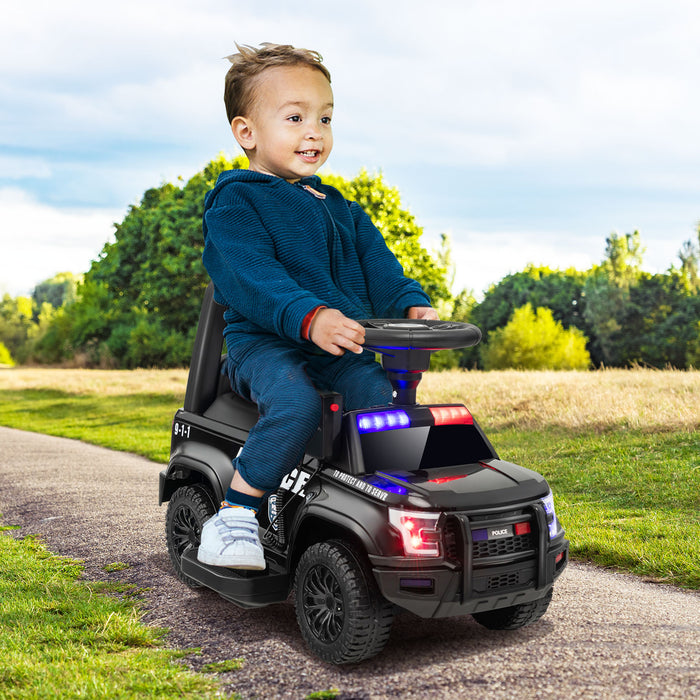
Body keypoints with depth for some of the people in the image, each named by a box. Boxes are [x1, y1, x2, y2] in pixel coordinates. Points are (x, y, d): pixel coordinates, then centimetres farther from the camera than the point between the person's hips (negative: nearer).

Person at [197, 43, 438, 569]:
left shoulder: (340, 209, 23)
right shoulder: (235, 201, -1)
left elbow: (377, 264, 13)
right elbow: (251, 275, -17)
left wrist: (412, 304, -9)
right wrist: (309, 317, -34)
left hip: (343, 348, 6)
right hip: (265, 344, -6)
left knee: (390, 402, -20)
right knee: (295, 405, -35)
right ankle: (233, 517, -21)